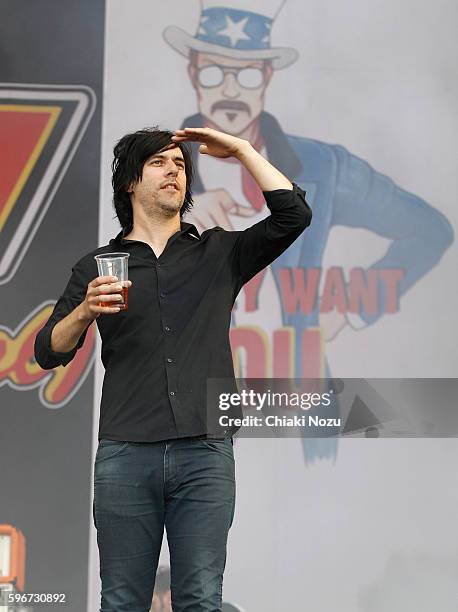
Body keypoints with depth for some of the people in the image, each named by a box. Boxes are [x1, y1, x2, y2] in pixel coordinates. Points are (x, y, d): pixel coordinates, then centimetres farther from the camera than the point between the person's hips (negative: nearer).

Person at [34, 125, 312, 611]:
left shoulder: (219, 253, 15)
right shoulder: (97, 266, 14)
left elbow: (293, 215, 2)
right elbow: (48, 353, 8)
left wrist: (240, 149, 4)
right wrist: (85, 311, -11)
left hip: (205, 453, 0)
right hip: (125, 456, 0)